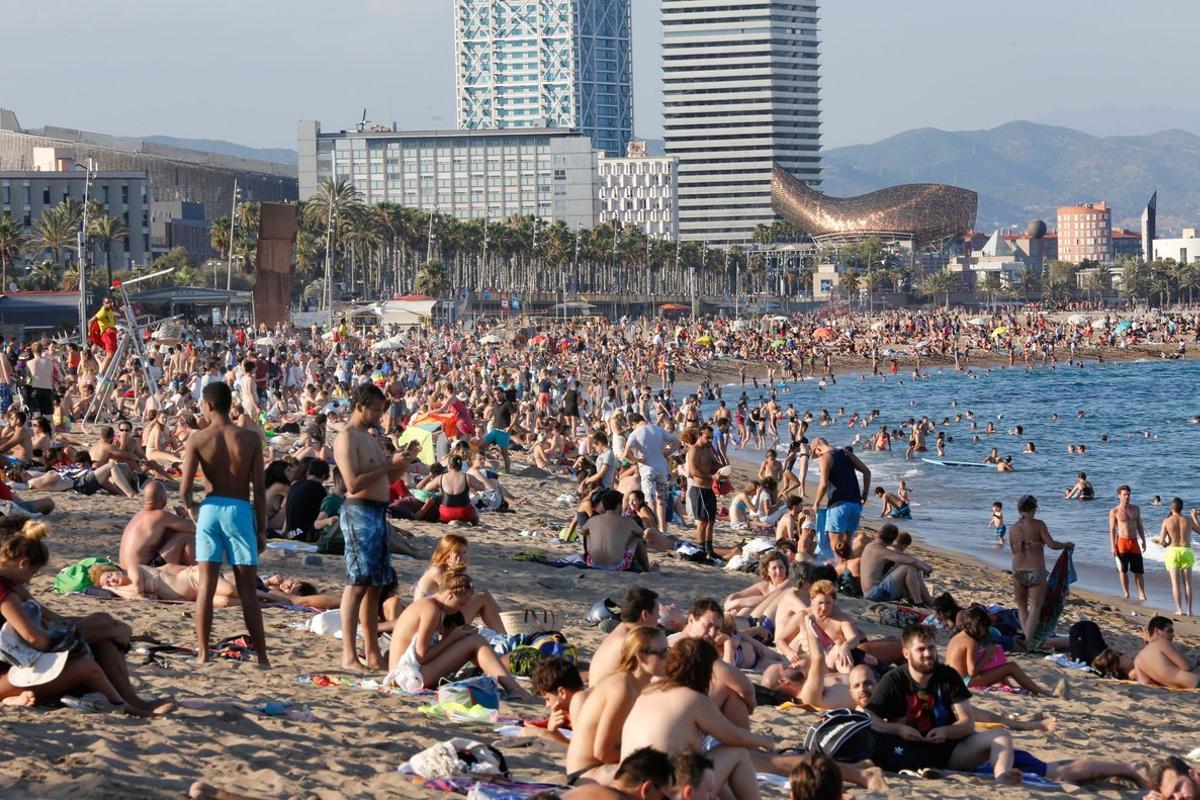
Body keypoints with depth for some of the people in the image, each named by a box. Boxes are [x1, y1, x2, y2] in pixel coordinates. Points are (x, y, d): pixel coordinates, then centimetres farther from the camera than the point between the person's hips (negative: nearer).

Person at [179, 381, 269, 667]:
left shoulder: (198, 439, -4)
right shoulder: (250, 439, -3)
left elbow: (185, 487, -9)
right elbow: (259, 489, -3)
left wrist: (190, 507, 13)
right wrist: (261, 530, 4)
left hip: (210, 509, 0)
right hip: (240, 511, 0)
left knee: (206, 585, 6)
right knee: (247, 589, 5)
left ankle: (203, 654, 6)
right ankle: (261, 655, 5)